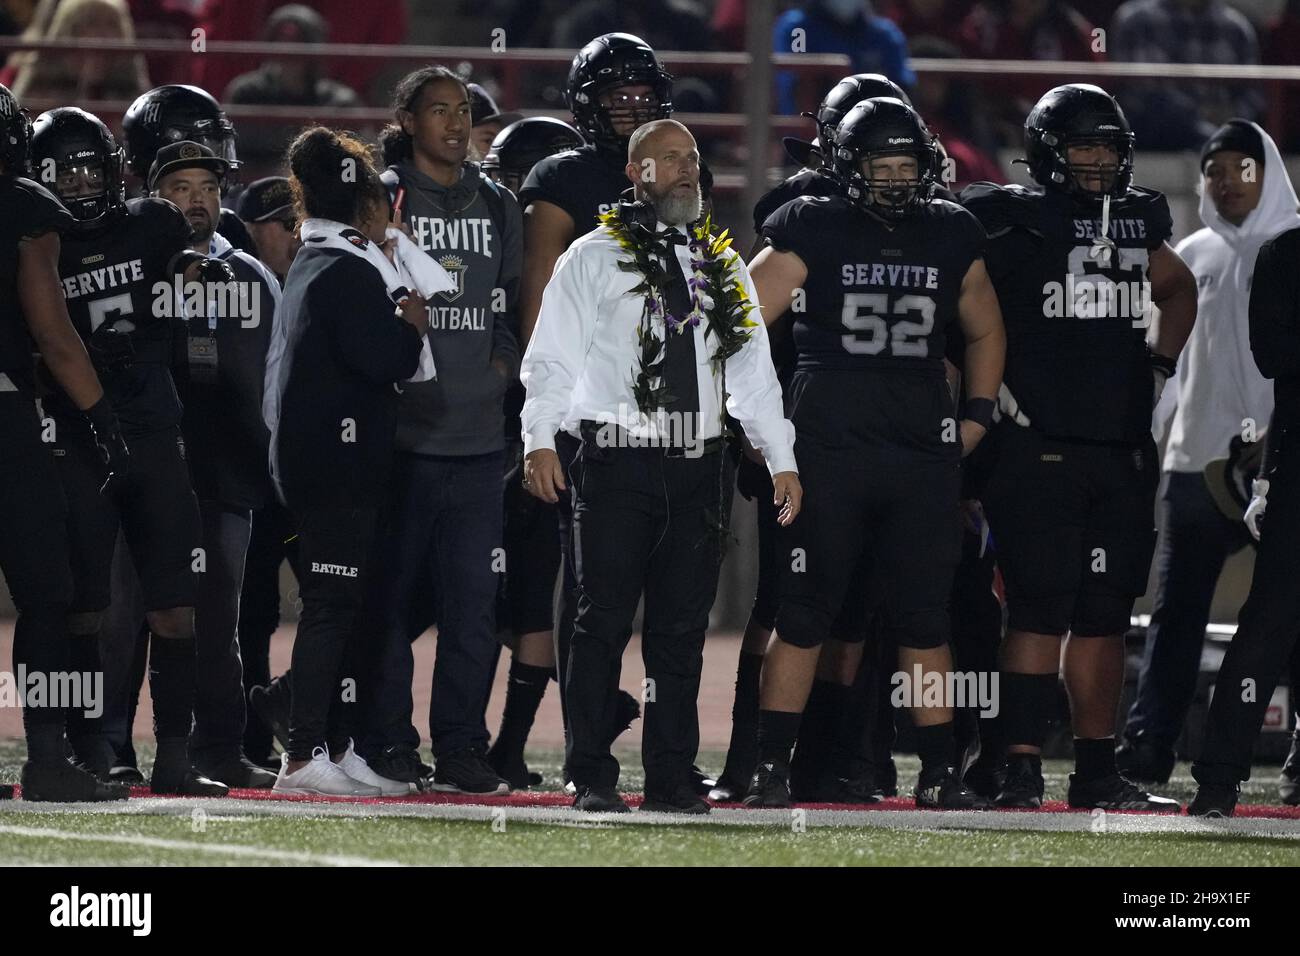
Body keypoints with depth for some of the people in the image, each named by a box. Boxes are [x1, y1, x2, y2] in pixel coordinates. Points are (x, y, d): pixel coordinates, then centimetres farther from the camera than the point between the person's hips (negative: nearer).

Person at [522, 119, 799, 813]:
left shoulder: (723, 266, 18)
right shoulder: (594, 258, 4)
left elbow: (752, 370, 19)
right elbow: (554, 357, -2)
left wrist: (781, 461, 14)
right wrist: (540, 442, -14)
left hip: (697, 468, 4)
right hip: (615, 464, -4)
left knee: (682, 628, 4)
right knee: (604, 622, -4)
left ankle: (671, 777, 9)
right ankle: (592, 779, 0)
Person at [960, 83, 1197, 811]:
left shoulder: (1137, 222, 12)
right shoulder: (1013, 224, -6)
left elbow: (1178, 289, 31)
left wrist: (1159, 365, 19)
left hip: (1123, 450, 6)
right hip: (1040, 446, -6)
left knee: (1105, 615, 8)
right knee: (1042, 611, -8)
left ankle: (1098, 772, 13)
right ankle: (1022, 769, -6)